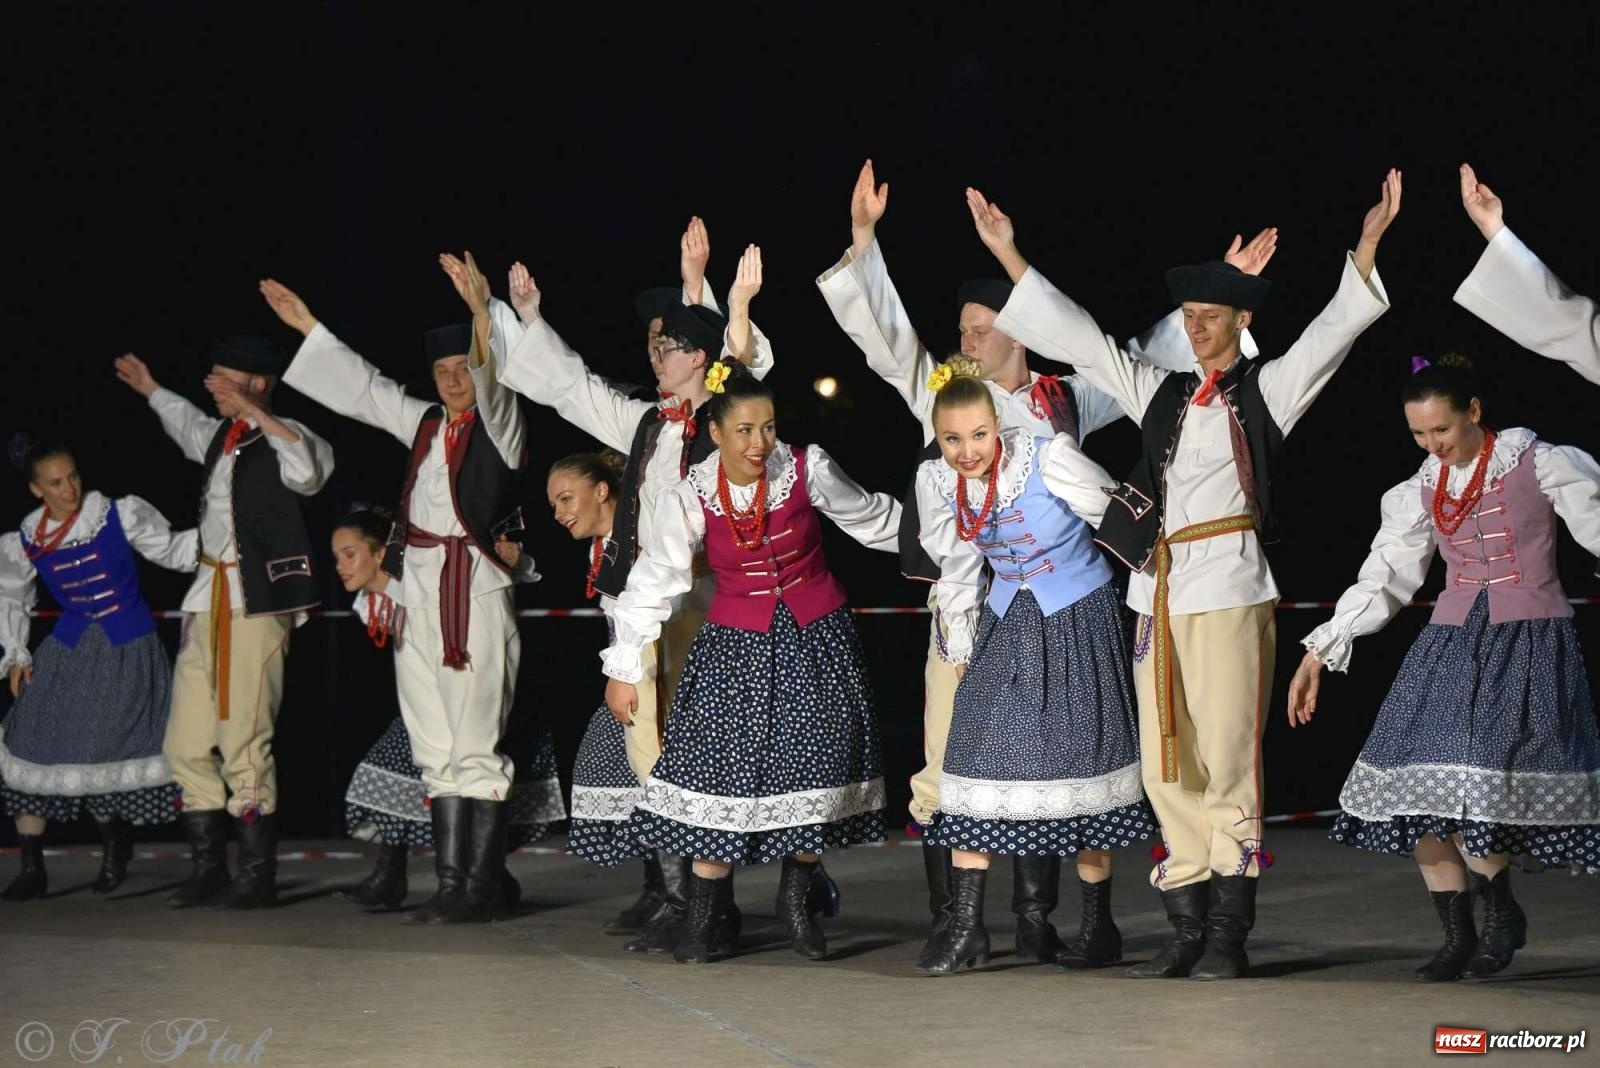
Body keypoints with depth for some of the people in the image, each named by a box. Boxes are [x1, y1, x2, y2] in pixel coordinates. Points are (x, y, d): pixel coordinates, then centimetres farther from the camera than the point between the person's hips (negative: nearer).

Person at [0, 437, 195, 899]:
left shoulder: (120, 516, -7)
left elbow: (172, 551, -4)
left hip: (129, 654, -2)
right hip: (69, 653, 2)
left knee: (114, 752, -6)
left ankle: (115, 850, 20)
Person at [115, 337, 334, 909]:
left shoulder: (282, 437, -9)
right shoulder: (220, 436, 16)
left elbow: (309, 470, -32)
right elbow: (187, 423, 41)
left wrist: (257, 414, -36)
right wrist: (152, 390, 54)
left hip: (257, 604, -9)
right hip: (208, 601, 9)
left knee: (245, 744, -9)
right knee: (187, 746, 10)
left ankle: (258, 877, 0)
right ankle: (207, 871, 19)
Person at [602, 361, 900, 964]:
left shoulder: (807, 471, -10)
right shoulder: (690, 497, -10)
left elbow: (874, 519, 7)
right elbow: (653, 582, -2)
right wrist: (623, 669, 1)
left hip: (816, 641, 1)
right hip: (736, 645, 0)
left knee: (818, 764, -6)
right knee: (719, 765, -7)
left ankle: (796, 902, 15)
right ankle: (709, 920, 5)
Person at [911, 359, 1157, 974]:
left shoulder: (1050, 458, -20)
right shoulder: (935, 480, -6)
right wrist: (961, 649, 14)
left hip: (1078, 620, -4)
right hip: (1006, 622, 4)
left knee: (1083, 759, -1)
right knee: (978, 753, -4)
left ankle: (1099, 928, 11)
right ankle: (966, 928, 2)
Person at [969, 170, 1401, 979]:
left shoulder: (1267, 391, 7)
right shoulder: (1160, 395, 18)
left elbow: (1333, 331, -5)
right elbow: (1076, 337, 19)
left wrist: (1366, 249, -19)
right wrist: (1007, 254, 16)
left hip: (1228, 591, -5)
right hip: (1156, 592, 5)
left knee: (1228, 766, -7)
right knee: (1167, 770, 4)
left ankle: (1229, 936, -3)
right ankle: (1188, 932, 9)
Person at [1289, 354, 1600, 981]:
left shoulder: (1541, 466, -2)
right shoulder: (1423, 491, 11)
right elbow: (1383, 580, 13)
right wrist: (1320, 652, 9)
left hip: (1529, 646, -5)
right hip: (1452, 645, 5)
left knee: (1474, 788, -18)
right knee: (1423, 790, -6)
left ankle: (1503, 912, 7)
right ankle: (1458, 939, 6)